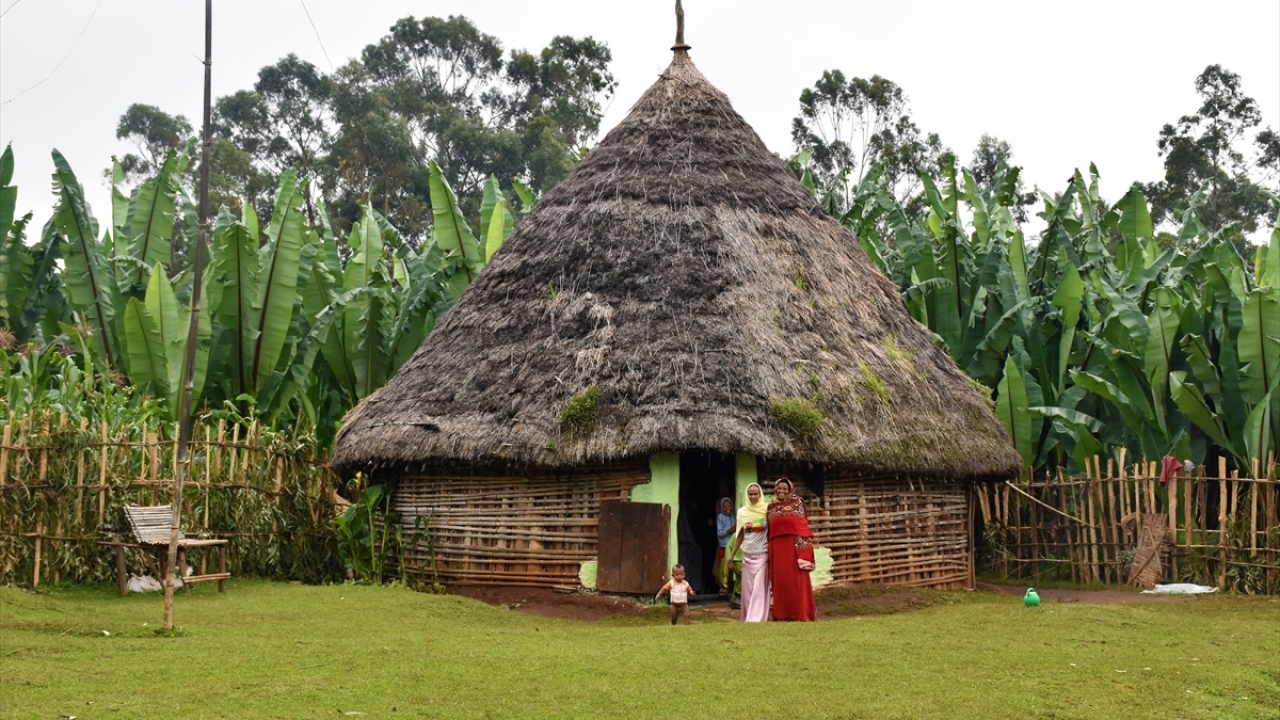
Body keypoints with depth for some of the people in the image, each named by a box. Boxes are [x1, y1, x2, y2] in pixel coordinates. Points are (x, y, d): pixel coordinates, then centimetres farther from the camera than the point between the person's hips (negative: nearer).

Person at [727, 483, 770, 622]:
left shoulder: (767, 510, -5)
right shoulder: (742, 512, 6)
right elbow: (740, 535, 13)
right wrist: (732, 555, 13)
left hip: (762, 555, -4)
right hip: (747, 555, 4)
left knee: (759, 589, -7)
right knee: (747, 589, 6)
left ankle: (756, 620, -9)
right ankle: (747, 619, 14)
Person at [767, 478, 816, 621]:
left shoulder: (797, 503, 3)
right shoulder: (772, 507, 13)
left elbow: (802, 525, -2)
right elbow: (770, 530, 13)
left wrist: (802, 548, -11)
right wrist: (770, 550, 7)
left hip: (794, 546, -4)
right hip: (777, 548, 4)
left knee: (797, 580, -2)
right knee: (780, 580, 4)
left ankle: (800, 614, 3)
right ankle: (783, 614, 10)